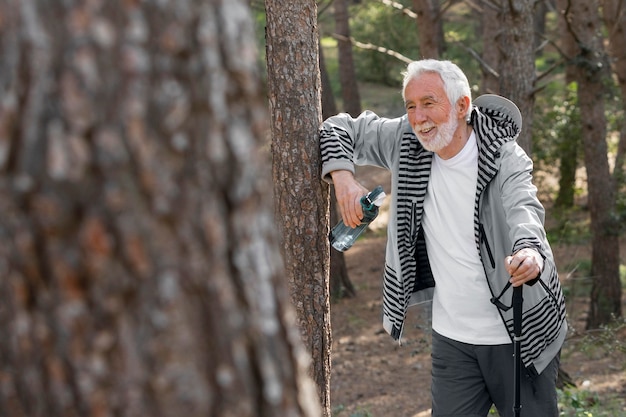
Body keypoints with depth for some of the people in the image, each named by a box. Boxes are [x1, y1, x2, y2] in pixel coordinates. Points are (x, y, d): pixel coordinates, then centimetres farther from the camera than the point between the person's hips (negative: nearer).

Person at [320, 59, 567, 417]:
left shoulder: (506, 159, -16)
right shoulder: (406, 140, -3)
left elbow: (524, 212, -35)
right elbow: (340, 129, 10)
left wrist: (529, 254, -58)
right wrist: (342, 175, -11)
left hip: (520, 337, -4)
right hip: (452, 338, 4)